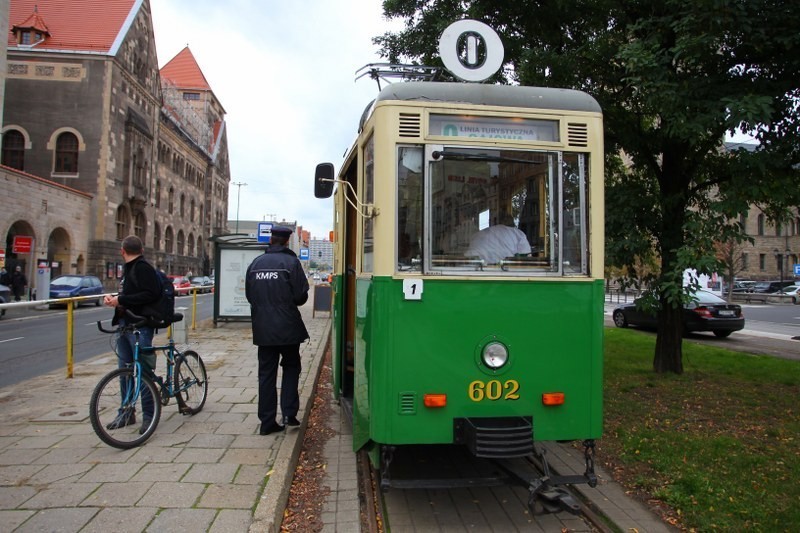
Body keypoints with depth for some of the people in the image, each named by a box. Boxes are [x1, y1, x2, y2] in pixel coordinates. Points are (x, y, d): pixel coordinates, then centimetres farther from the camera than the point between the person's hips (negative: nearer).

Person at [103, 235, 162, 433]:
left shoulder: (144, 268, -11)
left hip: (140, 326, -10)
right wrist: (113, 297, 7)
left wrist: (120, 300, -19)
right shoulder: (128, 269, 19)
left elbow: (151, 295, -22)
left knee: (144, 371, -3)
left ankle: (148, 415, 5)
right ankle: (126, 413, 25)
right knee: (125, 370, 14)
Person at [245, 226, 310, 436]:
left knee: (266, 373, 9)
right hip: (287, 327, -4)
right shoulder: (291, 262, -9)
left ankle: (267, 422, 13)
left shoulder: (255, 263, 6)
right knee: (291, 367, 14)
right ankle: (289, 413, 5)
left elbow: (249, 294, 11)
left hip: (262, 329, 4)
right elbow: (301, 296, -11)